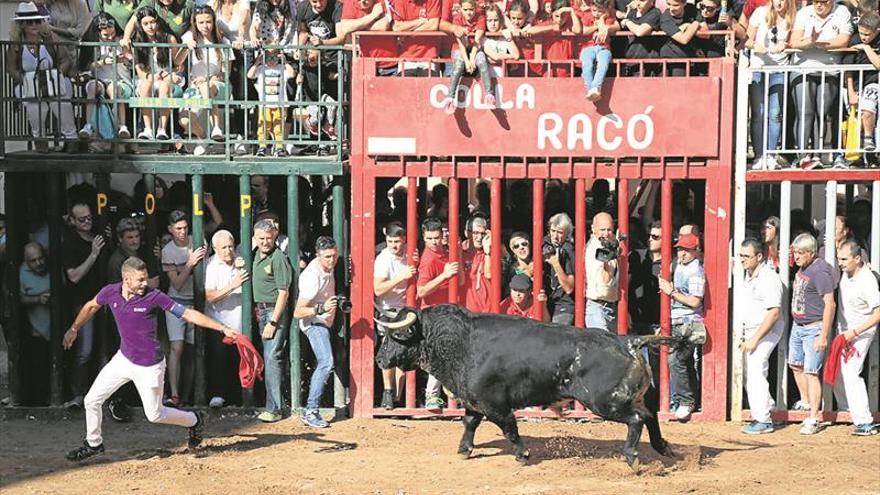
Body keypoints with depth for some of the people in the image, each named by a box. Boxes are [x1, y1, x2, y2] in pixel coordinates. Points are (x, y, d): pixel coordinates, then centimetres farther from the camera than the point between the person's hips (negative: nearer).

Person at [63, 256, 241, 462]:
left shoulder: (154, 296, -21)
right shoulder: (110, 292, -9)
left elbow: (188, 314, -19)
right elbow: (91, 307, 14)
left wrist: (223, 328, -23)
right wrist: (74, 329, 24)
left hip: (149, 366, -5)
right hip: (124, 359, 5)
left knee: (154, 414, 6)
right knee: (92, 400, 5)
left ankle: (194, 421, 32)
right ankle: (93, 444, 27)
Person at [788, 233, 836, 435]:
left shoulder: (820, 271, -20)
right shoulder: (802, 268, 7)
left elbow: (830, 304, -22)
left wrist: (823, 336, -22)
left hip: (813, 329, -9)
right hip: (797, 326, 9)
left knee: (811, 372, -8)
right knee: (795, 365, 21)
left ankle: (813, 419, -3)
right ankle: (805, 401, 40)